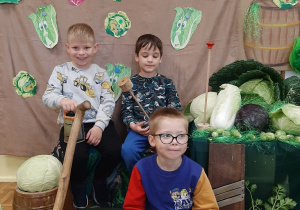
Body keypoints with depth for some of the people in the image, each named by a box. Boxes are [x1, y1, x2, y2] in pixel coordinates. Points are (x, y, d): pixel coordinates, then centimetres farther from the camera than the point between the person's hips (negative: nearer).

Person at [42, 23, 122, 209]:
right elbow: (48, 96, -3)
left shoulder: (100, 73, 8)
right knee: (77, 156, -26)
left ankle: (100, 180, 14)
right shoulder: (61, 71, 6)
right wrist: (62, 100, -27)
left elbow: (108, 102, 1)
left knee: (115, 151, -20)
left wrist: (99, 126, -13)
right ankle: (78, 186, 10)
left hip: (98, 123, 2)